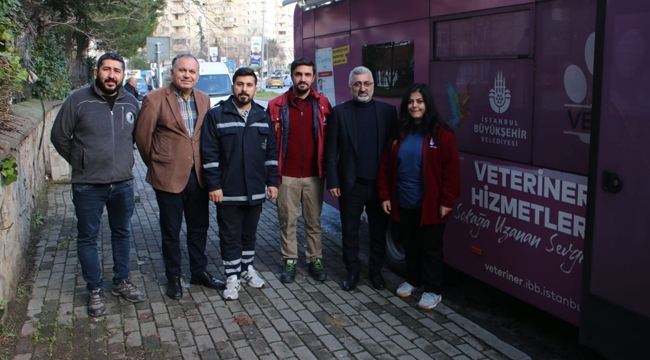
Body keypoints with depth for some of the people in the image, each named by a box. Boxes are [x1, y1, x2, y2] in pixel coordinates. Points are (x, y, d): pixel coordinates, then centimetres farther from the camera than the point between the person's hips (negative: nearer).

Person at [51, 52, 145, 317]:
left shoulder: (131, 103, 3)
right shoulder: (78, 101, -8)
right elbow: (59, 136, 0)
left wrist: (124, 159, 11)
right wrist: (79, 162, 2)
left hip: (123, 183, 3)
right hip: (87, 186, -3)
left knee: (122, 234, 15)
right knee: (87, 239, 6)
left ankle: (121, 282, 31)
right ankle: (95, 290, 19)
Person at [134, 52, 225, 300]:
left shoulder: (204, 100, 6)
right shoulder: (155, 100, -9)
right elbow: (142, 136, -2)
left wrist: (207, 166, 11)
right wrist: (155, 164, 7)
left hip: (198, 175, 5)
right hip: (168, 176, -4)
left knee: (199, 227, 15)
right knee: (171, 231, 9)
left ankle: (199, 272, 31)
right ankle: (173, 278, 24)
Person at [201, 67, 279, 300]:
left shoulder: (263, 117, 8)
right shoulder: (217, 115, -4)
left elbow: (271, 152, 10)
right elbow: (209, 154, -7)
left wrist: (272, 182, 5)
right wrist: (214, 185, -12)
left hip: (255, 190, 3)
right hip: (228, 191, -3)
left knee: (250, 233, 16)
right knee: (230, 236, 5)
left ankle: (247, 268, 33)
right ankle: (232, 277, 17)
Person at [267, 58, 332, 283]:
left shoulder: (322, 104, 2)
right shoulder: (277, 106, -1)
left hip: (314, 175, 1)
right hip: (287, 175, -1)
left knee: (314, 221, 10)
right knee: (287, 220, 7)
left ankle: (315, 259, 23)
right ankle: (289, 261, 20)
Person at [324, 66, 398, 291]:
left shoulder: (388, 111, 2)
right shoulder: (340, 112, -1)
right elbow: (331, 151, -2)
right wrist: (332, 181, -7)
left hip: (380, 184, 1)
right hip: (351, 184, -1)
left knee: (379, 231, 12)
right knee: (350, 231, 10)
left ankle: (375, 270, 29)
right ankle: (352, 271, 25)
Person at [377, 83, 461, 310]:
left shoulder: (441, 134, -9)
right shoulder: (399, 134, 6)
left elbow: (451, 170, -11)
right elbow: (386, 167, 9)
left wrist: (447, 201, -14)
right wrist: (385, 195, 4)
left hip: (430, 205, -5)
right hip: (403, 203, 5)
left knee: (430, 247, 6)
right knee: (410, 245, 18)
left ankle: (432, 290, 19)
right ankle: (412, 280, 36)